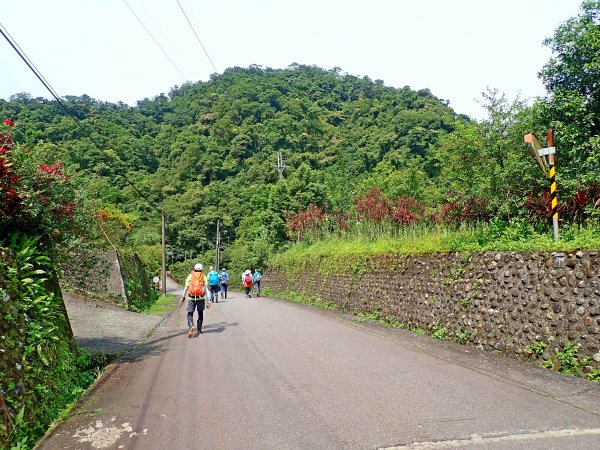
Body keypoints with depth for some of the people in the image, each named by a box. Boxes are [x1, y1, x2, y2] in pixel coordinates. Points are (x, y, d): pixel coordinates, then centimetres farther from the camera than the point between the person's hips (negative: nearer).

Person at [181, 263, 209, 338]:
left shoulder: (190, 276, 3)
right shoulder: (204, 277, 1)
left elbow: (186, 287, 3)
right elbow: (206, 289, -5)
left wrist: (183, 297, 15)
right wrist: (208, 299, -4)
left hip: (191, 298, -1)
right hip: (201, 298, 1)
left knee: (190, 313, 5)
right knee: (200, 313, 17)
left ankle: (191, 326, -22)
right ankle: (199, 330, 21)